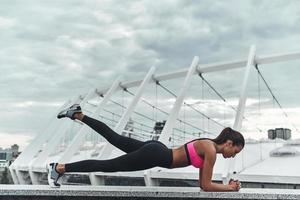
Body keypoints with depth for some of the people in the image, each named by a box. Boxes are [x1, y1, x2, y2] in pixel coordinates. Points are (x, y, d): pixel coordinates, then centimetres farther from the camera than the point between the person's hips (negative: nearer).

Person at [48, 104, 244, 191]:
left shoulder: (208, 145, 12)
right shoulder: (211, 150, -14)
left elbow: (202, 181, 19)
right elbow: (206, 186, -13)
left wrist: (227, 185, 14)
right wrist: (230, 188, -2)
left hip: (154, 149, 8)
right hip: (153, 155, -8)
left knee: (115, 138, 17)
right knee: (108, 166, -3)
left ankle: (78, 114, 24)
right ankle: (59, 168, 4)